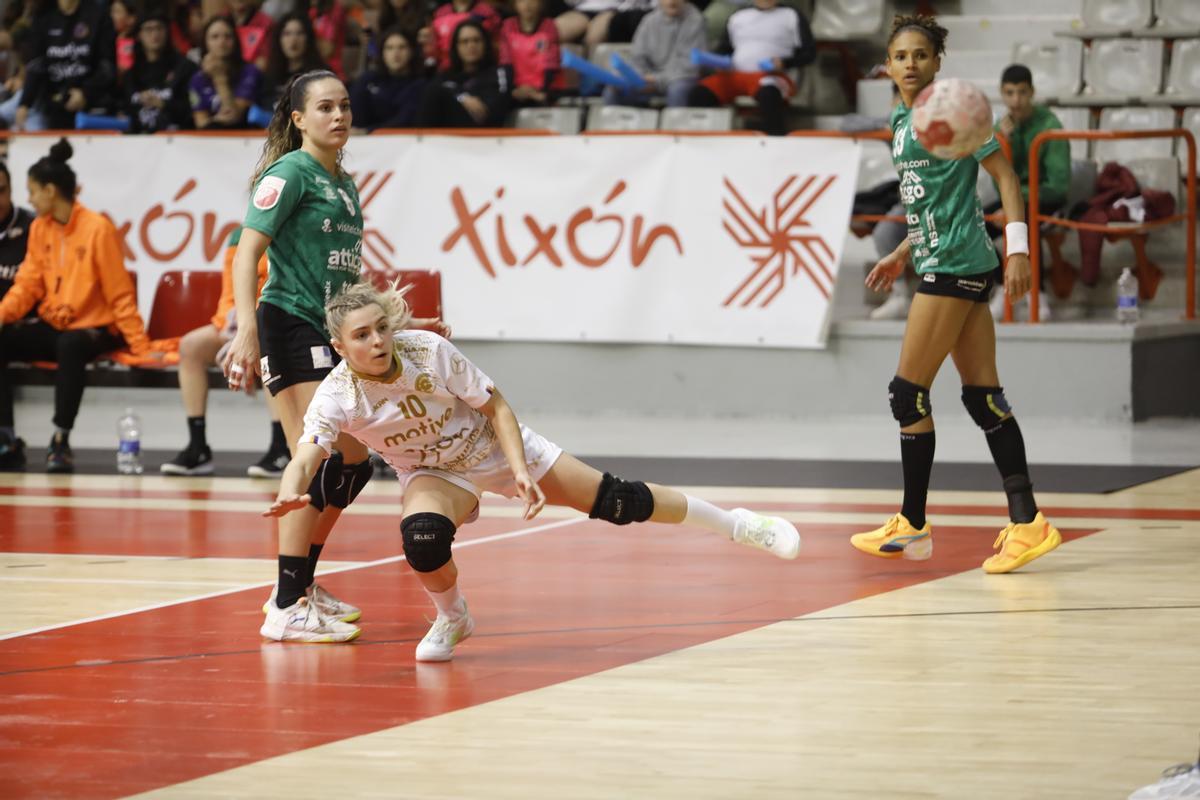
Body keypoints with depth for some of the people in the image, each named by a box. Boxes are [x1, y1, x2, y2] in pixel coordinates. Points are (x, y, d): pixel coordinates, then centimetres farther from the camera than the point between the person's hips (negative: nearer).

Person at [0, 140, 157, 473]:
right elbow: (27, 283, 8)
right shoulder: (39, 229, 7)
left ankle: (61, 440, -32)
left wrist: (140, 346, -13)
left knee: (70, 345, -39)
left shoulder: (97, 228, -11)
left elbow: (119, 293, -10)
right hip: (52, 326, 6)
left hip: (94, 328, -6)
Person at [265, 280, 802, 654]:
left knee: (614, 502, -4)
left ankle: (735, 525, 15)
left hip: (494, 445, 0)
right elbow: (304, 458, -39)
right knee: (423, 539, -33)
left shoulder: (428, 351, -27)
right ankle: (451, 619, 1)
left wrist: (519, 470, -25)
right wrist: (289, 495, -61)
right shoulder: (336, 398, -26)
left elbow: (495, 405, -16)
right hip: (434, 474, 1)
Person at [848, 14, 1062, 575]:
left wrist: (1018, 250, -16)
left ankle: (913, 527, 5)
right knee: (982, 396, 4)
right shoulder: (902, 122, 16)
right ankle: (1026, 522, 2)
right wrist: (901, 254, 23)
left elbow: (1004, 175, -9)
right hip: (940, 263, 9)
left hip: (955, 265, -9)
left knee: (908, 392, -4)